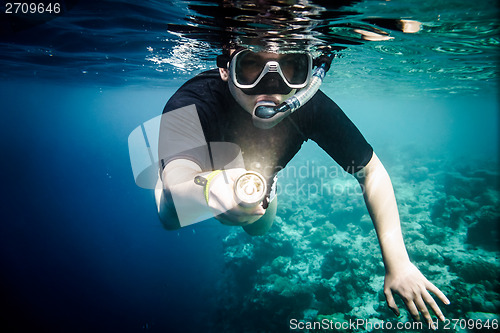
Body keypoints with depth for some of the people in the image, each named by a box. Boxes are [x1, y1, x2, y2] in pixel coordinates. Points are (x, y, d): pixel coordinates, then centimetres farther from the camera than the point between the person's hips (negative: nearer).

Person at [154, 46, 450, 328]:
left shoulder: (311, 106, -39)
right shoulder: (194, 101, -45)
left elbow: (371, 172, -30)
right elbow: (178, 180, -57)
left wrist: (398, 264, -33)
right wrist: (207, 189, -83)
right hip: (195, 176, -1)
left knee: (258, 227, 28)